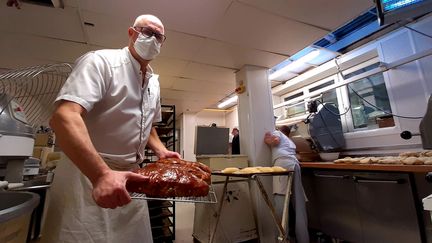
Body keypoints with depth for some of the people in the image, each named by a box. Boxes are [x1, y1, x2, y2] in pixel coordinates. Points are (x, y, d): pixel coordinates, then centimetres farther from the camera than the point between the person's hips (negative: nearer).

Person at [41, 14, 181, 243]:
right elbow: (64, 117, -25)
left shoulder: (154, 83, 10)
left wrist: (161, 151, 3)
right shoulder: (100, 61, -12)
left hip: (128, 176, 7)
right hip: (86, 174, -7)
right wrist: (102, 174, -36)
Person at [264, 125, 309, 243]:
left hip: (283, 163, -7)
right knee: (299, 201, 7)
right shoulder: (291, 141, 40)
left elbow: (275, 140, 0)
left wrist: (267, 140, 18)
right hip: (295, 164, 8)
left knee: (280, 197, -12)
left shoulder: (277, 132, 22)